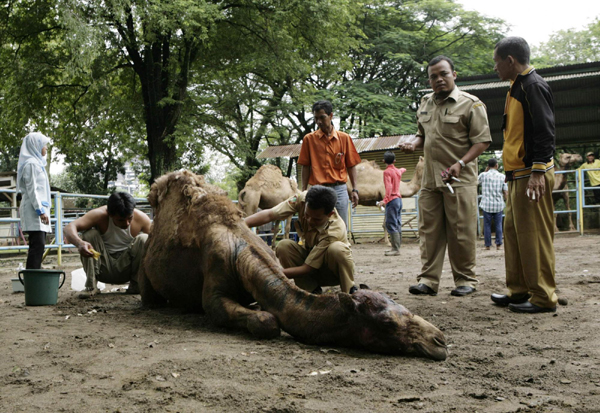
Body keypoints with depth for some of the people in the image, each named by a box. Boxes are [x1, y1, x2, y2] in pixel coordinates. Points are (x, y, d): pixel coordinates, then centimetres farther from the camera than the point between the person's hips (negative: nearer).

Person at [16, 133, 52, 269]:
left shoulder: (37, 163, 20)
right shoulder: (31, 163, -9)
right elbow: (31, 189, -15)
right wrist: (40, 210, -20)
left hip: (39, 207, 10)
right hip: (34, 209, -10)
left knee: (38, 245, 8)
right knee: (37, 244, -15)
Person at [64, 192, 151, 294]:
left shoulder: (141, 218, -17)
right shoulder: (99, 215, -22)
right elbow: (69, 227, -34)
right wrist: (79, 243, -57)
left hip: (126, 268, 1)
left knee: (144, 239, -24)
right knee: (89, 234, -24)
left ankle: (136, 285, -11)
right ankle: (90, 285, -17)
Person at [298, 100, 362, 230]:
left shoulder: (344, 138, 6)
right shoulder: (309, 139, 4)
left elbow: (351, 166, 8)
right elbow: (305, 167, 6)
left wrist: (354, 190, 4)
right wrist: (304, 191, 2)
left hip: (339, 189, 1)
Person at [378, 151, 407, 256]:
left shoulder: (387, 172, -10)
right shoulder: (398, 171, 14)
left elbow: (389, 187, -23)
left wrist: (385, 200, -32)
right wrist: (403, 169, 63)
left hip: (392, 200, -9)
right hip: (399, 199, 9)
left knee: (391, 225, -10)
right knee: (397, 225, 10)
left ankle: (396, 249, -14)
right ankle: (397, 247, 13)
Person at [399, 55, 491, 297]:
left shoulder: (470, 104, -5)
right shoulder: (425, 103, 16)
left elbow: (482, 140, -9)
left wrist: (460, 163, -21)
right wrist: (413, 144, 6)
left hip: (460, 180, -6)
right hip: (430, 179, 6)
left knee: (461, 233, -1)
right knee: (429, 231, 6)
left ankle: (465, 280, 11)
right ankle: (428, 279, 11)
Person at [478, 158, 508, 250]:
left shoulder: (483, 175, -5)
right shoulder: (502, 176, -3)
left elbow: (478, 180, 19)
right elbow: (505, 192, -2)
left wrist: (486, 170, 12)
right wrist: (504, 198, 18)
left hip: (486, 205, -1)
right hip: (498, 205, 1)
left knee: (487, 225, 7)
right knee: (498, 225, 10)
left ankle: (487, 245, 10)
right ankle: (498, 244, 10)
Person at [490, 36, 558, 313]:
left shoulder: (533, 86, -12)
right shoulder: (517, 87, 18)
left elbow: (545, 132, -19)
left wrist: (538, 173, -24)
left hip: (531, 175, -10)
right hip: (518, 176, 10)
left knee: (534, 234, -7)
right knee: (513, 230, 14)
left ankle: (543, 298, 0)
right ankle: (519, 291, 22)